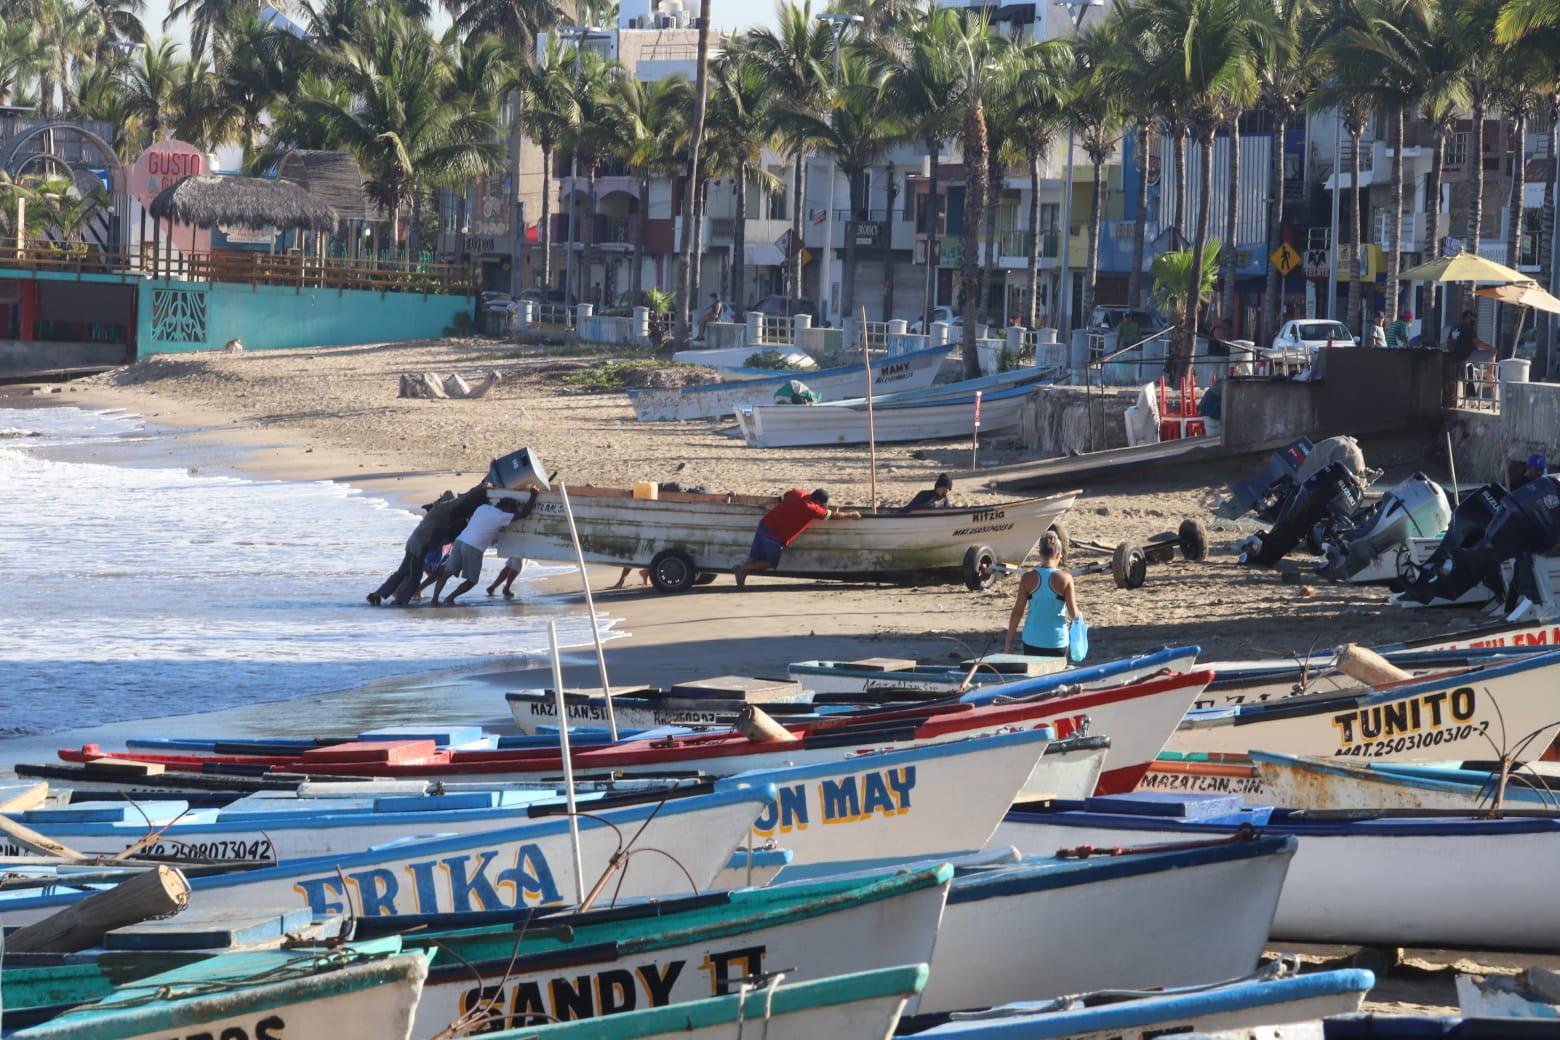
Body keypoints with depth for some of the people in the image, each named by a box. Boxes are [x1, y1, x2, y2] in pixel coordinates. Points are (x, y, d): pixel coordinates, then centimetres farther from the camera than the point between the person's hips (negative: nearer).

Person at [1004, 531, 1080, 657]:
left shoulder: (1028, 579, -5)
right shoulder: (1065, 578, -8)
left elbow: (1017, 613, -3)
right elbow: (1074, 614, -8)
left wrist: (1008, 643, 4)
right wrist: (1079, 615, 16)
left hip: (1032, 641, 1)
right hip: (1056, 641, -1)